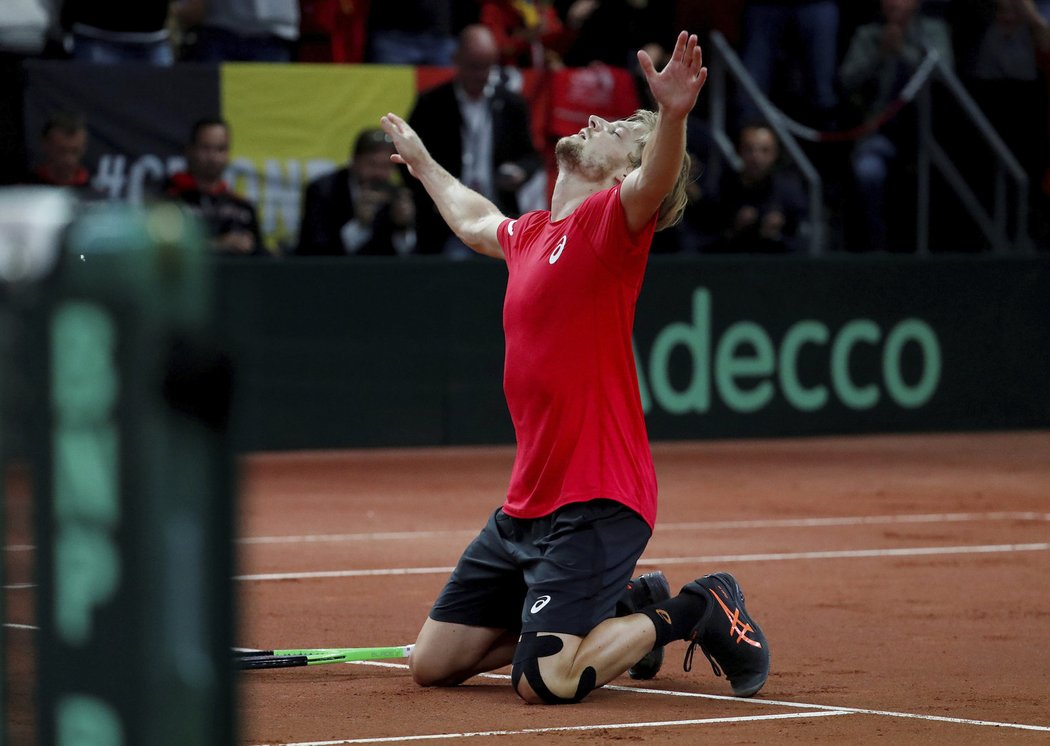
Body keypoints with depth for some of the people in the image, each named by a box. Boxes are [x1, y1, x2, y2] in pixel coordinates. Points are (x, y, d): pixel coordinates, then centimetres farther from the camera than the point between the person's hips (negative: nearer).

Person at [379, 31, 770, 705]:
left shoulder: (611, 222, -9)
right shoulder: (530, 233, 15)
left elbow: (655, 181, -33)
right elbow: (476, 221, 41)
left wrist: (673, 115, -52)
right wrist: (423, 163, 54)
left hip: (594, 504, -9)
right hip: (526, 503, 9)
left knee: (546, 681, -21)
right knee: (433, 664, 11)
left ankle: (693, 611, 5)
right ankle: (622, 616, 25)